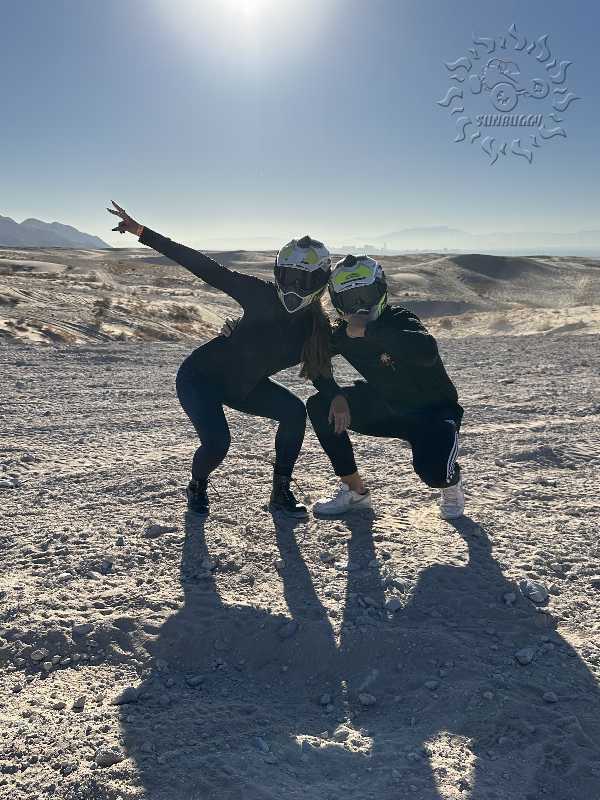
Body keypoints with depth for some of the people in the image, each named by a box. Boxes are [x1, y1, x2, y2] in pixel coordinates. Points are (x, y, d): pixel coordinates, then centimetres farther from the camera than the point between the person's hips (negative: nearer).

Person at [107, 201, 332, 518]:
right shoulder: (263, 296, -22)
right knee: (217, 443, -24)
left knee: (294, 411, -18)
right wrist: (141, 232, -27)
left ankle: (281, 492, -2)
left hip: (245, 386, 5)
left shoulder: (317, 328, -9)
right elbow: (208, 269, -25)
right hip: (201, 375, -4)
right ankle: (197, 488, 12)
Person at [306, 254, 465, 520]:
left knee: (432, 470, -35)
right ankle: (355, 491, 4)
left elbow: (427, 351, -47)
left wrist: (369, 330, -45)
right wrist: (336, 395, -15)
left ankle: (451, 481, 9)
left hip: (434, 411, -6)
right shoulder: (342, 332, -8)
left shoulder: (399, 320, -26)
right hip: (387, 409, 6)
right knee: (319, 406, -9)